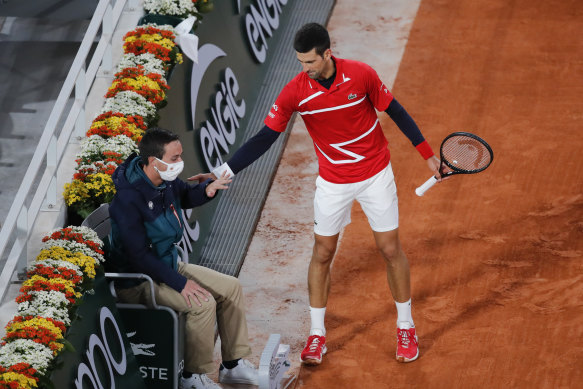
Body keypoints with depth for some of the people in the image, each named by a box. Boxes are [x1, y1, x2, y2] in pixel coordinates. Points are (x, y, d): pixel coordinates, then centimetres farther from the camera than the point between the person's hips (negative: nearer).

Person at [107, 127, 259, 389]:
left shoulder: (167, 181, -4)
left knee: (231, 287, 4)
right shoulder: (128, 199, -29)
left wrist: (207, 189, -4)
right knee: (203, 303, -25)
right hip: (137, 281, -9)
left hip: (169, 264, 9)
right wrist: (180, 283, -28)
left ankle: (233, 365, 12)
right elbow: (139, 255, -28)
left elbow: (186, 196, 20)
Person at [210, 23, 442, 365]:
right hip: (333, 181, 1)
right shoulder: (295, 92, -17)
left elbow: (395, 111, -4)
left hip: (376, 175, -1)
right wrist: (224, 171, -22)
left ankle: (406, 328, 21)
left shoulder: (361, 75, -18)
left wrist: (427, 153, 0)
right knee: (322, 254, 4)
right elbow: (265, 138, -13)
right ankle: (317, 335, 17)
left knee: (391, 250, 4)